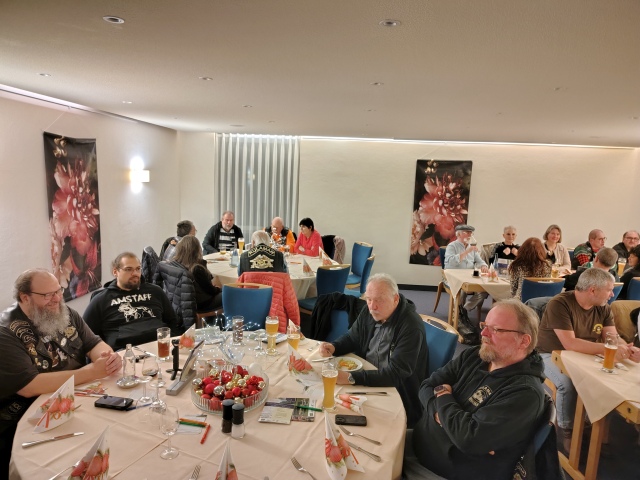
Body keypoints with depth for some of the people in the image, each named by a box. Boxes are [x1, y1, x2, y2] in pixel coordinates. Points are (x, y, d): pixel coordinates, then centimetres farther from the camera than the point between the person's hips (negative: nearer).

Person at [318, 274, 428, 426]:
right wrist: (333, 347, -11)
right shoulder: (369, 312, -3)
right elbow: (351, 338, 12)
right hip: (367, 381, 7)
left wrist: (352, 378, -37)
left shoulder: (411, 326, -25)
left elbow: (396, 373, -30)